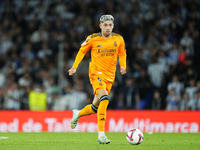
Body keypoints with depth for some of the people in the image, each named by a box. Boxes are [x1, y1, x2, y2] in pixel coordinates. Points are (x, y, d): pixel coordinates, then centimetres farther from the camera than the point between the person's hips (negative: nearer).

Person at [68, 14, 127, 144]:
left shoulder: (118, 39, 4)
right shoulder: (93, 39, -4)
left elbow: (122, 54, 18)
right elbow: (82, 51, 11)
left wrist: (123, 66, -1)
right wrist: (74, 67, 3)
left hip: (110, 76, 4)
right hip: (96, 73, -4)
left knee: (96, 107, 10)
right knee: (104, 98, -28)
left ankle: (78, 114, 44)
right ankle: (101, 135, -28)